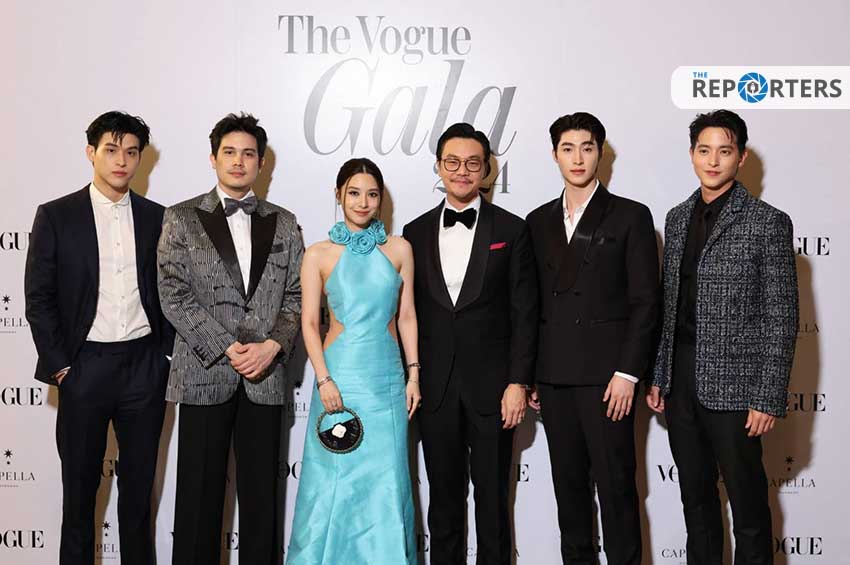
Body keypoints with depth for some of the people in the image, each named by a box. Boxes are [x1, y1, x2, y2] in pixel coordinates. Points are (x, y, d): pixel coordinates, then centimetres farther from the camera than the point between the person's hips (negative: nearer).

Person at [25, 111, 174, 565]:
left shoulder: (158, 218, 6)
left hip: (145, 365, 2)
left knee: (139, 484, 12)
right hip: (85, 367, -2)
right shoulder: (56, 216, -1)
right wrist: (60, 366, -6)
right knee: (80, 485, 10)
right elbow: (39, 299, -2)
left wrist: (166, 355, 1)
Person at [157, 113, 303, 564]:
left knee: (260, 493, 8)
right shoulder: (181, 219, 4)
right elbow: (174, 295, -5)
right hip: (204, 375, -2)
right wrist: (228, 348, -12)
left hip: (265, 377, 2)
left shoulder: (283, 223, 11)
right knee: (200, 493, 5)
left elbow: (296, 296, 7)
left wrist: (272, 346, -10)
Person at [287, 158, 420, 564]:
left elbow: (406, 316, 7)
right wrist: (324, 379, -11)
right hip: (340, 374, -2)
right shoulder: (319, 255, 1)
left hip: (387, 376, 2)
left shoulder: (398, 249, 6)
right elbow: (309, 322, -2)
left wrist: (413, 374, 2)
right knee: (335, 475, 4)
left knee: (385, 478, 5)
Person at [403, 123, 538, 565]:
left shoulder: (511, 230, 1)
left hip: (491, 386, -2)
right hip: (435, 389, 2)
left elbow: (523, 313, -2)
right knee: (444, 499, 12)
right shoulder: (416, 233, 8)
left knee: (492, 498, 6)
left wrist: (518, 382, -8)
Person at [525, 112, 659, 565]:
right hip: (554, 377, 4)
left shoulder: (630, 217, 0)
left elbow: (645, 301, -5)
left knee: (616, 484, 1)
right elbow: (533, 302, 13)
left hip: (606, 375, -4)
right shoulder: (539, 221, 13)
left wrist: (627, 373, -12)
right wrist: (528, 374, 8)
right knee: (568, 482, 11)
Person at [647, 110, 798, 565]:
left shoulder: (768, 223, -8)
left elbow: (781, 318, -9)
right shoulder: (678, 218, 10)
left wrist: (769, 400, -13)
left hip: (733, 387, -5)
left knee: (747, 501, 6)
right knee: (695, 496, 16)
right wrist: (658, 377, 11)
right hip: (681, 382, 6)